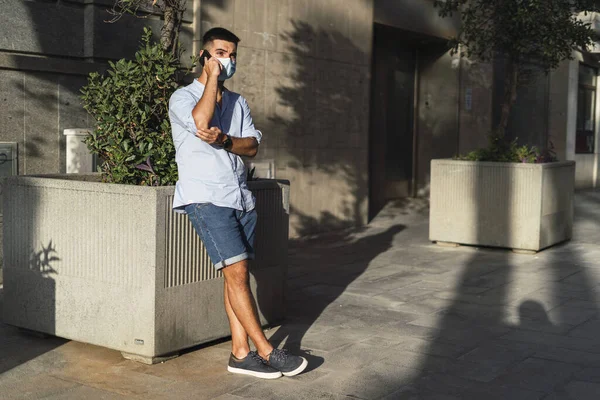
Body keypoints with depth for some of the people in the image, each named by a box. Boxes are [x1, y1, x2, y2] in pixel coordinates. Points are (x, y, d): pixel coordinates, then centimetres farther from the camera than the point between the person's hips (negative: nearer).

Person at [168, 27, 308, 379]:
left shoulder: (238, 102, 18)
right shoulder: (183, 97, 1)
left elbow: (253, 146, 6)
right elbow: (200, 121, -21)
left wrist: (225, 141, -15)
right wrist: (212, 77, -9)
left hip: (241, 196, 6)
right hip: (206, 197, -6)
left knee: (238, 275, 4)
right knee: (237, 272, -12)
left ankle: (241, 353, 8)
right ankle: (267, 351, -7)